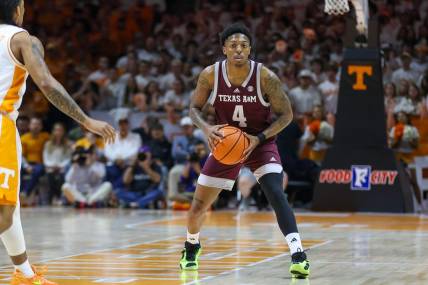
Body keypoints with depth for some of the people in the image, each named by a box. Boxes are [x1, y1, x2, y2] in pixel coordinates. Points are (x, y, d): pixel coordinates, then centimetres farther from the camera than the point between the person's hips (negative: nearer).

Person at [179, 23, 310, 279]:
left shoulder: (265, 77, -22)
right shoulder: (211, 75, -16)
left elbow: (286, 114, -13)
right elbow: (195, 108, -1)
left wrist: (259, 138, -25)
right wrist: (207, 128, -22)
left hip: (261, 143, -3)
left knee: (276, 194, -27)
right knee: (199, 205, 6)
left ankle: (298, 254, -31)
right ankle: (192, 246, 37)